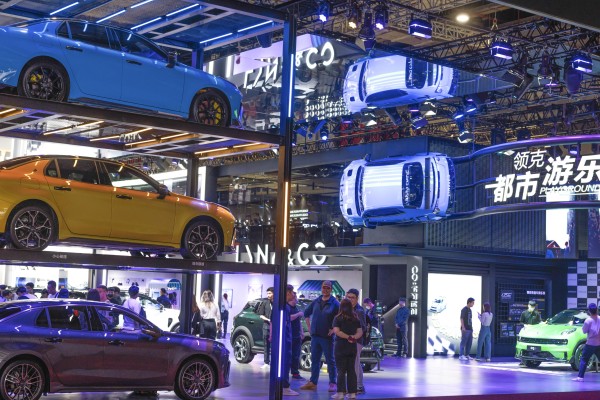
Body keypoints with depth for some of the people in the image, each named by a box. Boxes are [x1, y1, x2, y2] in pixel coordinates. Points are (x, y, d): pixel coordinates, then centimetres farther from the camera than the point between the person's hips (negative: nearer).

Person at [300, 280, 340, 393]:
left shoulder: (334, 303, -6)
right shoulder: (316, 302, 9)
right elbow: (306, 313, 21)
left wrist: (334, 329, -12)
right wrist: (309, 327, 14)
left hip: (327, 337, -5)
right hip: (315, 336, 5)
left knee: (330, 360, 0)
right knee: (314, 360, 9)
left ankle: (333, 383, 5)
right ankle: (312, 382, 15)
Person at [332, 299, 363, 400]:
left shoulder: (338, 318, -5)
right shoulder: (356, 318, 8)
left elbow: (336, 331, -16)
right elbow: (360, 332, 5)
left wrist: (348, 337, -12)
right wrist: (353, 337, -11)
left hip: (341, 345, -4)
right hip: (352, 346, 4)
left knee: (341, 370, -1)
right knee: (351, 370, 9)